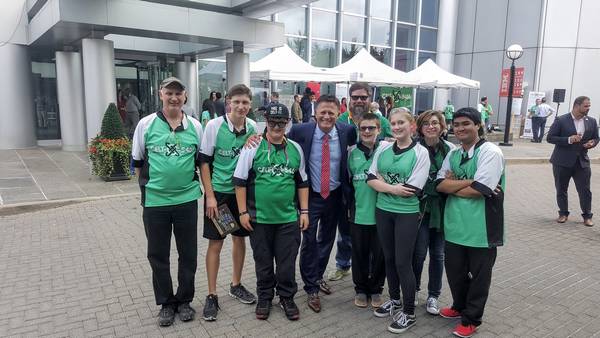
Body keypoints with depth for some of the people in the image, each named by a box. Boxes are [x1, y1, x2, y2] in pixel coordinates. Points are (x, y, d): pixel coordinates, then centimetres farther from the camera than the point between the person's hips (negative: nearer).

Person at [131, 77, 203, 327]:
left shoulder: (195, 126, 2)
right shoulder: (146, 124, -1)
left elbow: (202, 162, 11)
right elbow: (138, 162, 7)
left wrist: (191, 182, 5)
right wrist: (149, 184, 5)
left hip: (187, 199, 1)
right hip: (155, 201, 0)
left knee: (188, 254, 11)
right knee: (158, 255, 11)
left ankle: (184, 300, 30)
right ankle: (166, 303, 29)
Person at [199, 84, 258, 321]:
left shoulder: (252, 127, 0)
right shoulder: (214, 126, -12)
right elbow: (204, 162, -10)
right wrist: (210, 196, -13)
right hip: (218, 192, -4)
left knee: (240, 239, 14)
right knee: (215, 243, 2)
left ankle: (236, 285, 33)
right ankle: (212, 296, 15)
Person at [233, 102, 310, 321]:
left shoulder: (295, 149, 6)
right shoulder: (252, 147, -4)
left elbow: (302, 182, 12)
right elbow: (240, 181, -2)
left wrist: (304, 211, 8)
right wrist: (243, 212, -5)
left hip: (289, 218, 2)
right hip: (259, 218, -2)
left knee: (287, 262, 9)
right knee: (263, 261, 13)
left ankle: (287, 297, 29)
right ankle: (264, 297, 32)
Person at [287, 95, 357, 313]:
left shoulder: (347, 131, -10)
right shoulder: (300, 131, -14)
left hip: (335, 195, 3)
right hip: (310, 195, -2)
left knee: (327, 239, 18)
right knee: (309, 241, 0)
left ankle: (318, 276, 41)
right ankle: (311, 288, 19)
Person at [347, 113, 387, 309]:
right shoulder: (352, 152, 4)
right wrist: (349, 204, 14)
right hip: (358, 212, 2)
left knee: (379, 254, 9)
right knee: (359, 253, 11)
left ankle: (376, 290, 28)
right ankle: (361, 289, 29)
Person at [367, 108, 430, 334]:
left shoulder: (420, 152, -10)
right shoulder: (383, 150, 3)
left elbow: (412, 190, -17)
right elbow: (370, 179, -2)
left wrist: (381, 182, -10)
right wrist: (392, 188, -17)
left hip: (407, 214, -4)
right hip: (382, 211, 5)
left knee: (403, 262, 2)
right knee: (389, 258, 16)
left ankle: (409, 312, 19)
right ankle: (394, 300, 36)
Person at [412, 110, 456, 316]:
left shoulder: (450, 149, 0)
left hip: (441, 208, 2)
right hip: (420, 206, -2)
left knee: (437, 253, 10)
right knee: (419, 252, 0)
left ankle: (433, 296, 26)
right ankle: (413, 290, 24)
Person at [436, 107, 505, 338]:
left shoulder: (490, 152, -13)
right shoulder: (453, 154, 8)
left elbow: (478, 190, -22)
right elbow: (440, 185, -3)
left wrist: (453, 185, -7)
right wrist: (468, 182, -15)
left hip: (481, 228, -6)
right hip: (455, 224, 6)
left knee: (478, 275, 11)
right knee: (454, 270, 19)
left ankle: (471, 319, 29)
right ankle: (459, 307, 43)